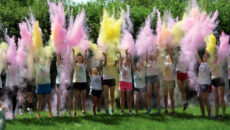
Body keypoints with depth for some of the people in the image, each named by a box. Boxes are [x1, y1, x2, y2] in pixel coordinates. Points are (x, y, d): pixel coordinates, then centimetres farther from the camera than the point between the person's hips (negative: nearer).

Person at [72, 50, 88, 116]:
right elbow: (74, 60, -12)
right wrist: (73, 53, -22)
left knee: (83, 97, 5)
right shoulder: (75, 65, 5)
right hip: (77, 81, -3)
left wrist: (86, 53, -17)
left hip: (83, 81, 3)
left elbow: (85, 59, -5)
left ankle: (83, 110, 12)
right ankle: (74, 110, -5)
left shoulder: (83, 65, 10)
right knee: (76, 97, -3)